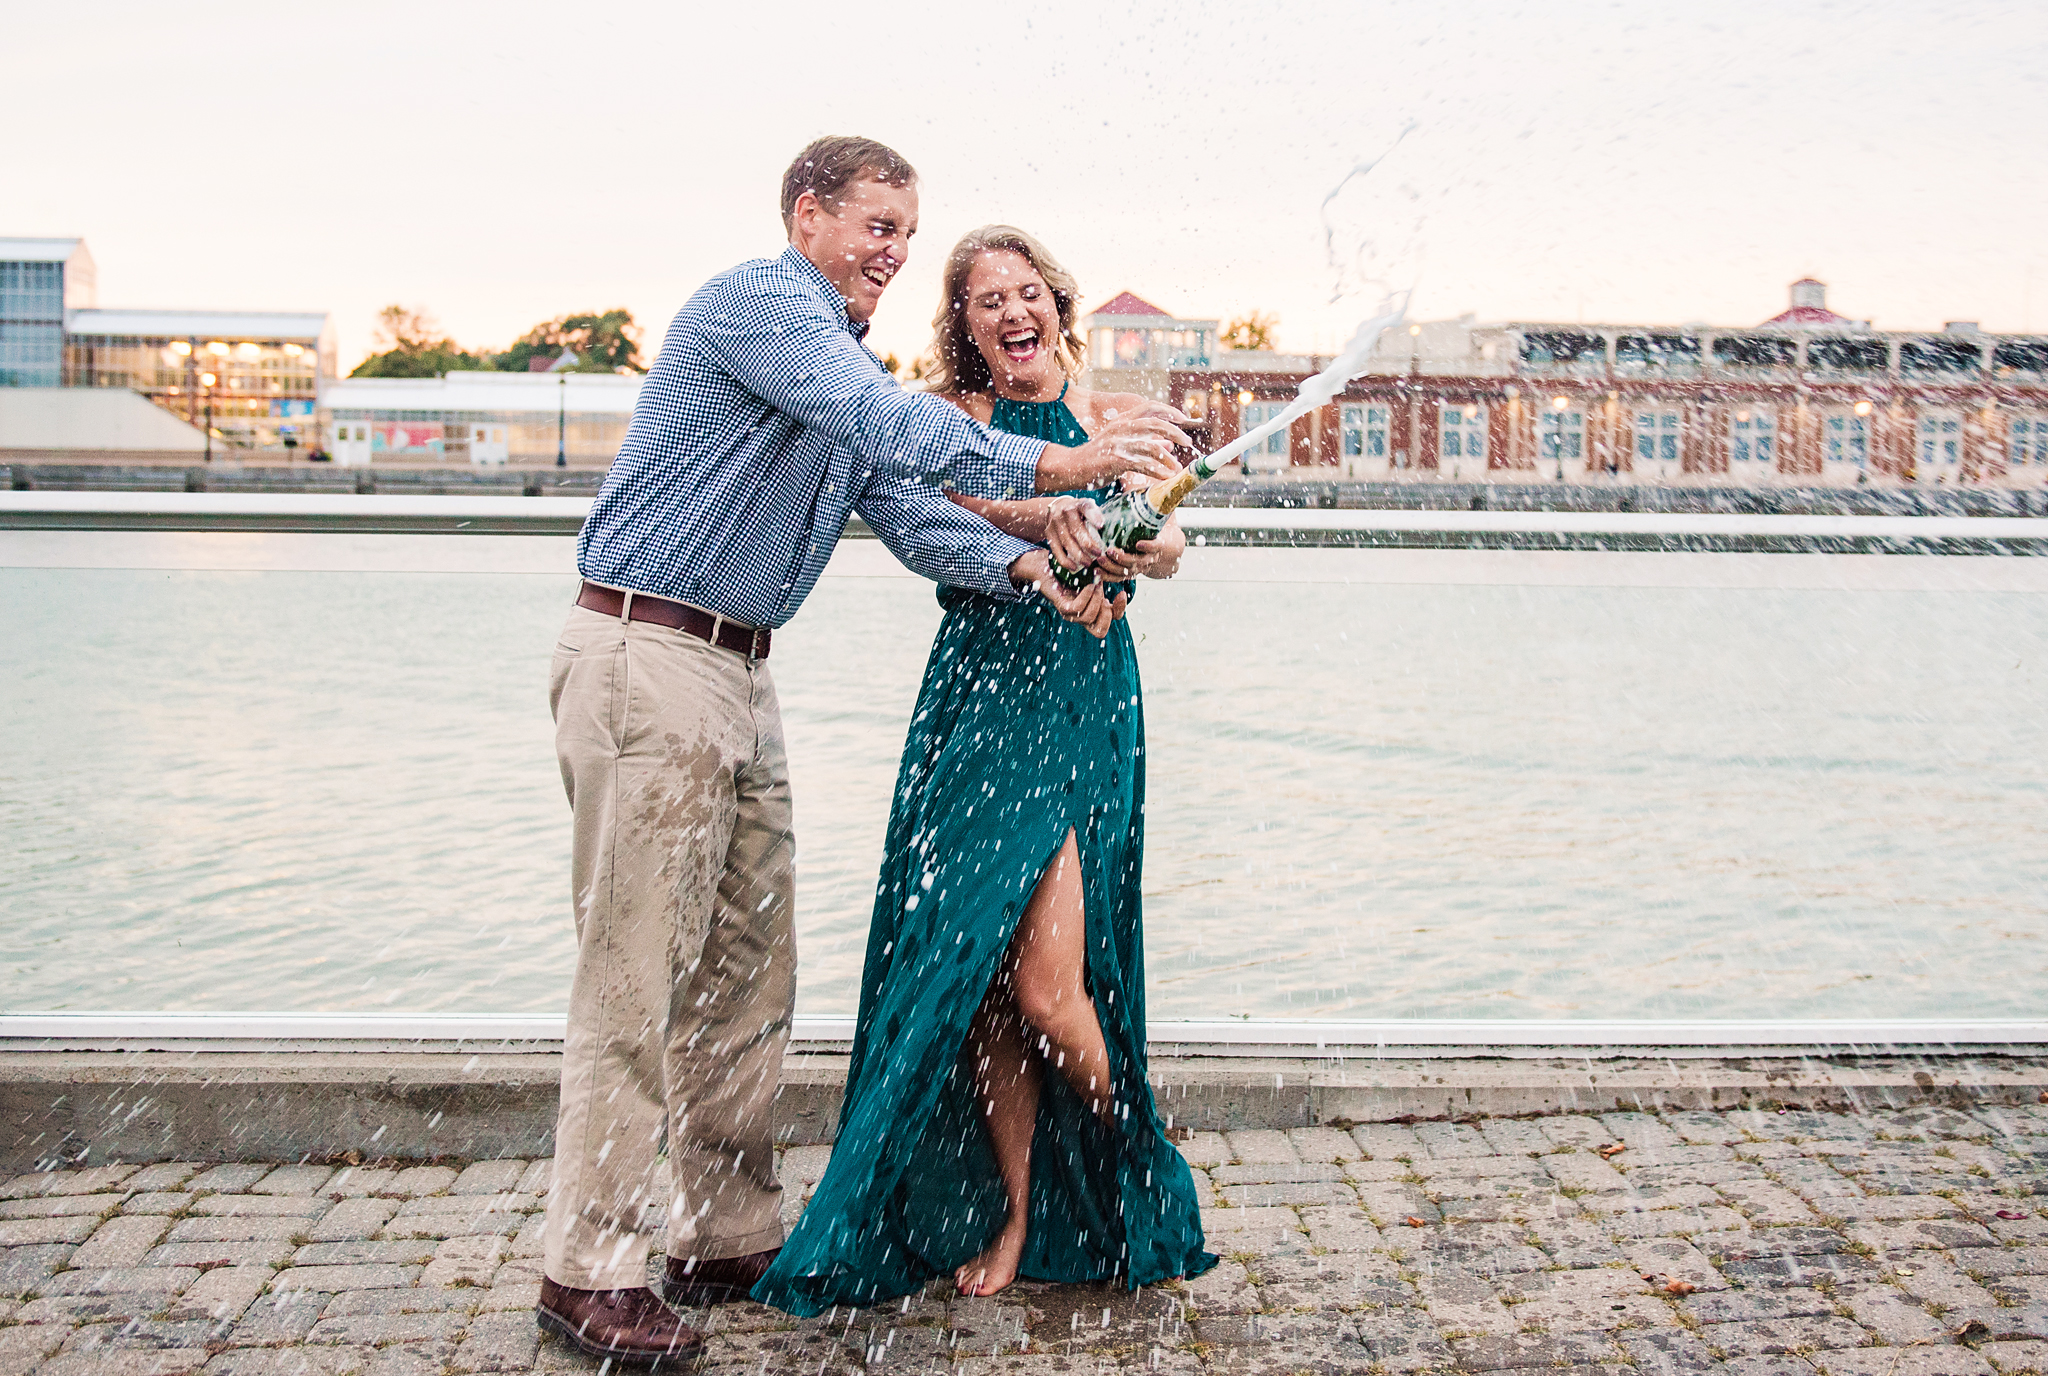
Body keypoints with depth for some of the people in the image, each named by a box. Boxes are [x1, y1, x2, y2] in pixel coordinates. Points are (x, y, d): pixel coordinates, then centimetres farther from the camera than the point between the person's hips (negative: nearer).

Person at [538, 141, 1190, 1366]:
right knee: (636, 975, -6)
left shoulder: (850, 358, 21)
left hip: (743, 675, 10)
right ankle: (591, 1269, 4)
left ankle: (733, 1235, 23)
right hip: (648, 659, -9)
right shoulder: (753, 302, -9)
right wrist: (1049, 464, -33)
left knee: (747, 974, 11)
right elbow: (882, 419, -26)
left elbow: (905, 507, 12)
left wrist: (1029, 567, -4)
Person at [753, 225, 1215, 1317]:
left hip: (1083, 704, -1)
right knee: (975, 975, 1)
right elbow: (967, 501, -17)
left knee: (1045, 988, -10)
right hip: (973, 700, 2)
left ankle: (1136, 1182, 19)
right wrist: (1067, 518, -37)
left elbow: (1163, 545, -9)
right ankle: (1015, 1214, 21)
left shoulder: (1116, 420, 7)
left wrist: (1152, 548, -33)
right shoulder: (950, 417, 6)